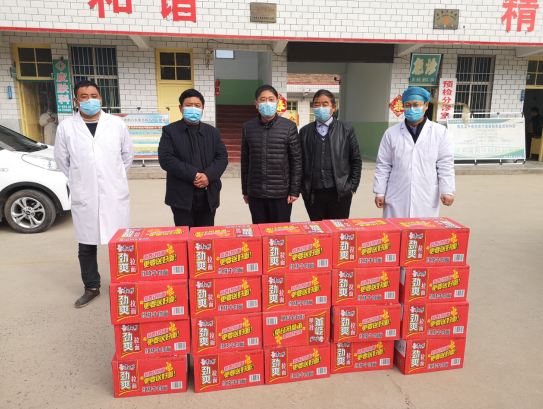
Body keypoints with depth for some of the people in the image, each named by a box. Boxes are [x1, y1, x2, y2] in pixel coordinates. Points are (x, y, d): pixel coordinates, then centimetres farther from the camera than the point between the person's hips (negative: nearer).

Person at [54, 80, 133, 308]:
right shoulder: (66, 127, 0)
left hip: (115, 195, 0)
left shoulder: (116, 124, 1)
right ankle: (91, 288, 28)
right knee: (86, 246, 10)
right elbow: (62, 160, 10)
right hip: (83, 197, 1)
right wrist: (79, 182, 12)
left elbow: (127, 155, 12)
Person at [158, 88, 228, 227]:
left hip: (208, 196, 3)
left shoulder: (213, 132, 13)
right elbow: (165, 159, -10)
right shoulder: (170, 131, 2)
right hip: (182, 197, -3)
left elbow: (222, 157, 4)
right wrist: (193, 175, -18)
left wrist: (208, 175, -15)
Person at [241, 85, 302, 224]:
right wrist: (245, 190, 9)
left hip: (281, 193, -2)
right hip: (255, 194, 2)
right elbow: (245, 161, 9)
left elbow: (296, 160, -1)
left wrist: (294, 191, -5)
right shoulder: (248, 128, 4)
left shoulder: (289, 126, -2)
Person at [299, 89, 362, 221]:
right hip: (312, 194, 1)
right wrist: (302, 188, 4)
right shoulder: (305, 131, 8)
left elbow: (356, 160, 6)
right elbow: (300, 162, 9)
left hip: (340, 194, -1)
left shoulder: (346, 129, 5)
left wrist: (352, 187, 1)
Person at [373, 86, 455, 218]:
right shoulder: (391, 133, 7)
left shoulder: (439, 132, 6)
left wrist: (447, 191, -4)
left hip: (427, 200, 0)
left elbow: (445, 164, 4)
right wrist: (380, 192, 4)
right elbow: (383, 165, 7)